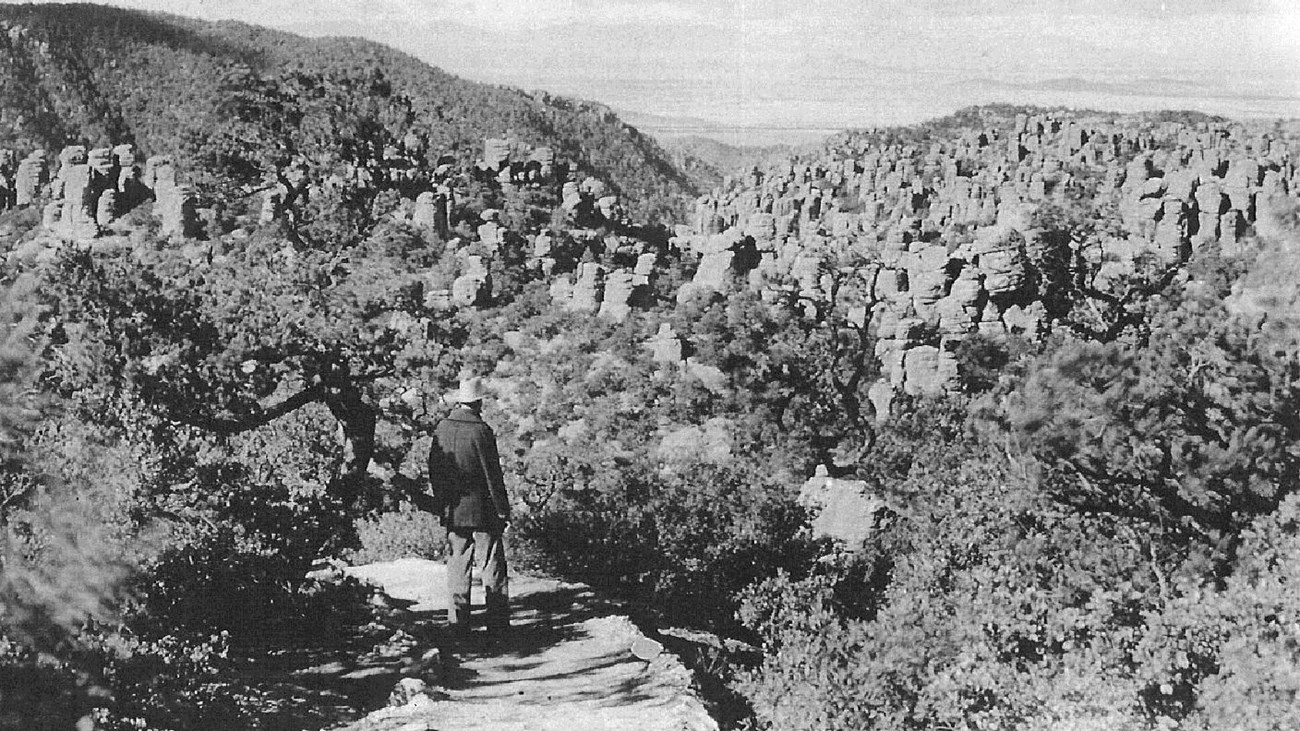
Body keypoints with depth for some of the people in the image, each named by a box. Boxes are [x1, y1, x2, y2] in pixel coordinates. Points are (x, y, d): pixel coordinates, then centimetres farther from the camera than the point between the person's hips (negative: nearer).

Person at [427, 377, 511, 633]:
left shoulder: (441, 428, 3)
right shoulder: (481, 430, -13)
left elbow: (434, 470, 9)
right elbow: (493, 475, -11)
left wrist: (441, 504, 18)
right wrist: (503, 510, -5)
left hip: (453, 512, 5)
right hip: (482, 510, -5)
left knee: (457, 566, 10)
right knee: (492, 567, 1)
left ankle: (458, 621, 11)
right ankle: (498, 623, 2)